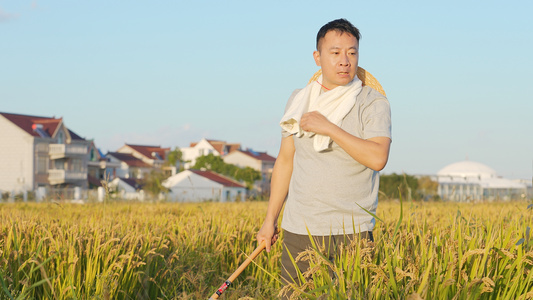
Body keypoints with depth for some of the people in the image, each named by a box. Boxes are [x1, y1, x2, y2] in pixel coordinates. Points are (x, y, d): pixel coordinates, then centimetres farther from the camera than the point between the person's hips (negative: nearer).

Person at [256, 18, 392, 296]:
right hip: (298, 231, 4)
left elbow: (378, 158, -18)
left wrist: (329, 128, -16)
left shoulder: (374, 104, -2)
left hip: (350, 233, -4)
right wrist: (270, 219, 15)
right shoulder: (298, 101, 11)